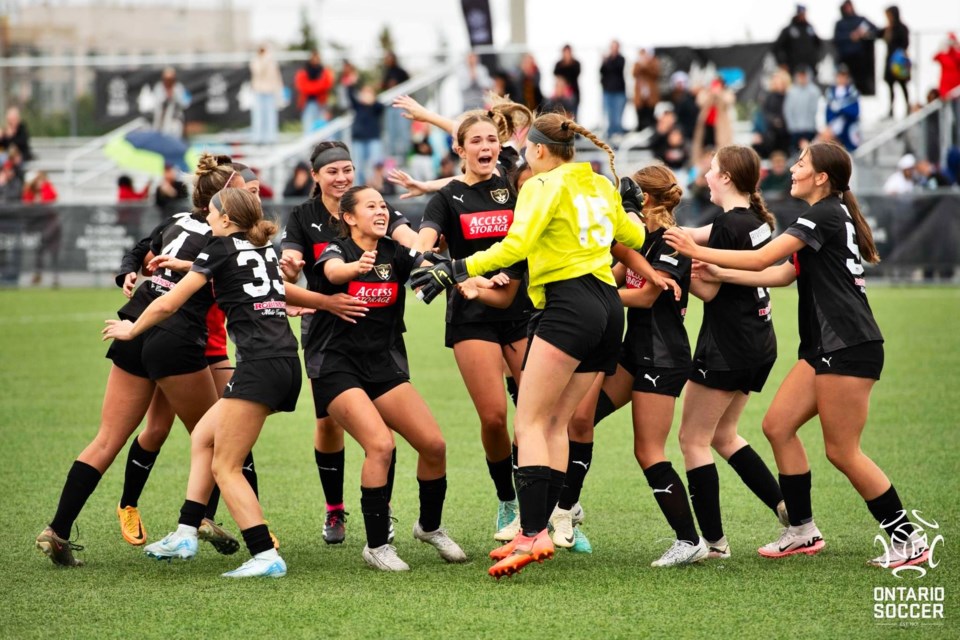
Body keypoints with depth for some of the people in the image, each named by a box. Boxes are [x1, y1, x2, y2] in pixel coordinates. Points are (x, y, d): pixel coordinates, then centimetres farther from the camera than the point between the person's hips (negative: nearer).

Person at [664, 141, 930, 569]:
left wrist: (697, 251, -8)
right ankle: (802, 531, 13)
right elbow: (783, 274, 17)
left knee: (841, 451, -6)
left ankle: (908, 541, 0)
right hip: (826, 348, 10)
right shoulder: (831, 215, 17)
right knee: (778, 425, 8)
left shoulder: (825, 215, -13)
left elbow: (760, 259, -17)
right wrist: (719, 273, 12)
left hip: (849, 349, -10)